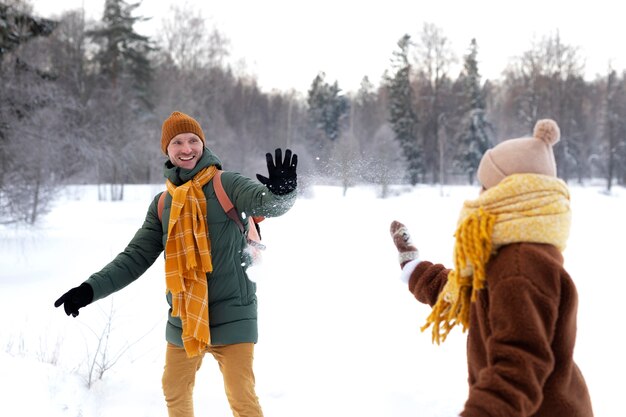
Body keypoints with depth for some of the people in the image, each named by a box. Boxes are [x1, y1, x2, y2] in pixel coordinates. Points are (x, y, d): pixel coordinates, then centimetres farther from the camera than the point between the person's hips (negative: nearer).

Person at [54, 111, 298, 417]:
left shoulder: (227, 185, -7)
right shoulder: (163, 204, 8)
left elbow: (267, 202, -23)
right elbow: (136, 257, 9)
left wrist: (282, 190, -48)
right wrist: (91, 288, -1)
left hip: (231, 315, -5)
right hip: (183, 319, 6)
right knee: (175, 392, 20)